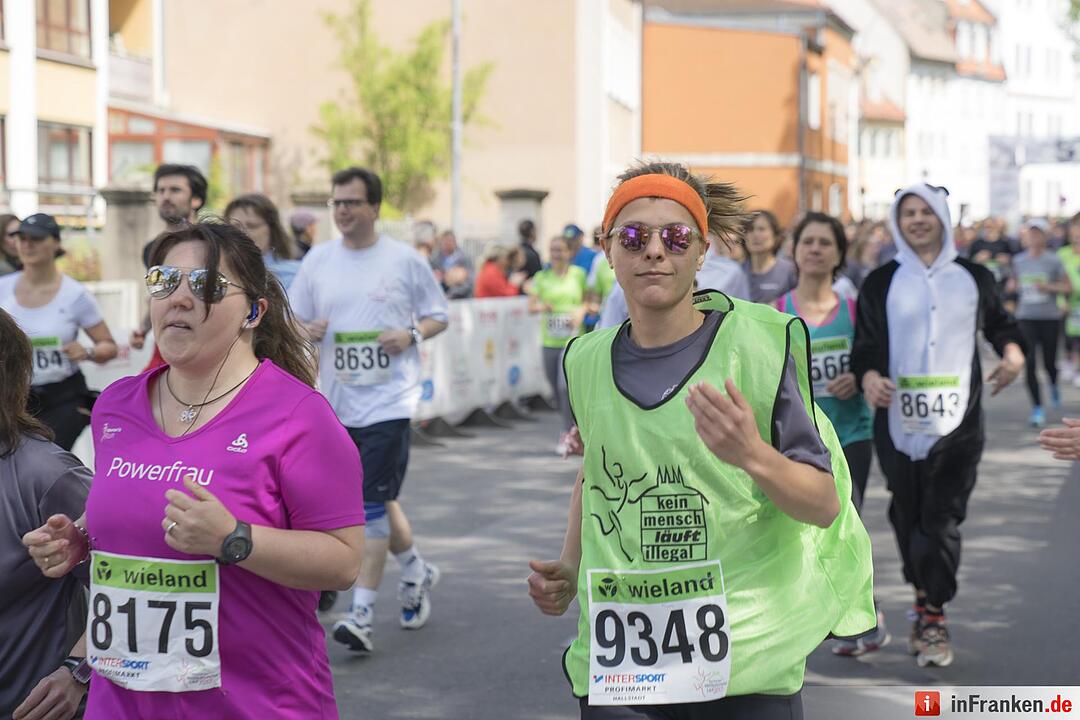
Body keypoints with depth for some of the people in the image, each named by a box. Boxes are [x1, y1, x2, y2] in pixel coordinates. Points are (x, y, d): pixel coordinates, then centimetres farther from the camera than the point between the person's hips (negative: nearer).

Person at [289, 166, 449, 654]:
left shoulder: (405, 261, -2)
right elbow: (293, 320, 12)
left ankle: (361, 613, -8)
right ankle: (416, 573, 40)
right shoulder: (317, 260, 6)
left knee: (373, 505, -11)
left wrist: (411, 334, -13)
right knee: (380, 501, 17)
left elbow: (439, 316, 7)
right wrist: (306, 331, -10)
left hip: (389, 400, -4)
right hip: (338, 403, 5)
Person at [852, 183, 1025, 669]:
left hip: (957, 423, -1)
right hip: (899, 423, 1)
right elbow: (865, 344, 3)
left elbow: (1000, 324, 21)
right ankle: (926, 599, 26)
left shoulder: (973, 278, 10)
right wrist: (868, 376, -18)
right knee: (908, 517, 7)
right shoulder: (881, 283, 7)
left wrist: (1013, 352, 0)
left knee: (941, 520, -7)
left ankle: (932, 613, 4)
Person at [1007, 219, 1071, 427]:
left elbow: (1068, 288, -1)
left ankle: (1054, 386, 42)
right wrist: (1012, 285, 0)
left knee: (1049, 361, 5)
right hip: (1026, 317, 2)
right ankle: (1037, 408, -1)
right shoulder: (1018, 260, 5)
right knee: (1030, 363, -8)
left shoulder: (1053, 260, -4)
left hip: (1050, 317, -2)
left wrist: (1049, 287, -18)